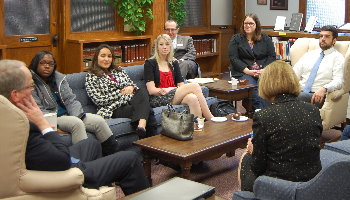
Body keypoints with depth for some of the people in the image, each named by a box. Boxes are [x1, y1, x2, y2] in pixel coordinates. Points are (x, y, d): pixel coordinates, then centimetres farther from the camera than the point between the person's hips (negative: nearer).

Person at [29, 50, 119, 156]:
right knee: (77, 123, -33)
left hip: (69, 114, 6)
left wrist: (78, 116, -10)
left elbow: (70, 100, 8)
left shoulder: (59, 78, 12)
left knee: (99, 120, -13)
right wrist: (54, 125, -24)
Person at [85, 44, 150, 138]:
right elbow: (99, 100, -5)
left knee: (143, 92, -32)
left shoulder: (118, 70, 23)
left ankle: (142, 125, -52)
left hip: (130, 102, 5)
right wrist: (121, 93, -8)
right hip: (115, 109, -5)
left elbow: (132, 84, 23)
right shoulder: (91, 77, 6)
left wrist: (131, 88, -2)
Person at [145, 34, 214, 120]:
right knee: (195, 86, -26)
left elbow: (181, 85, 10)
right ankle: (211, 119, -26)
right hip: (157, 99, -5)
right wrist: (172, 89, -14)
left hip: (174, 96, 5)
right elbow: (151, 90, -5)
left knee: (192, 98, -34)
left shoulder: (174, 63, 21)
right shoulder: (150, 63, 5)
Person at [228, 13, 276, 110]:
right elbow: (233, 58, 2)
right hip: (243, 72, -1)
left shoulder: (265, 39, 18)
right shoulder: (236, 39, 13)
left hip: (264, 71, 2)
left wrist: (265, 70, -9)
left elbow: (272, 56, 11)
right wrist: (247, 71, -12)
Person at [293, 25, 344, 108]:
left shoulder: (337, 57, 7)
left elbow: (338, 80, -6)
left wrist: (324, 89, -27)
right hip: (299, 91, 4)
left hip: (317, 95, -4)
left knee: (300, 96, -37)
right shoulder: (309, 54, 22)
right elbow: (295, 73, 17)